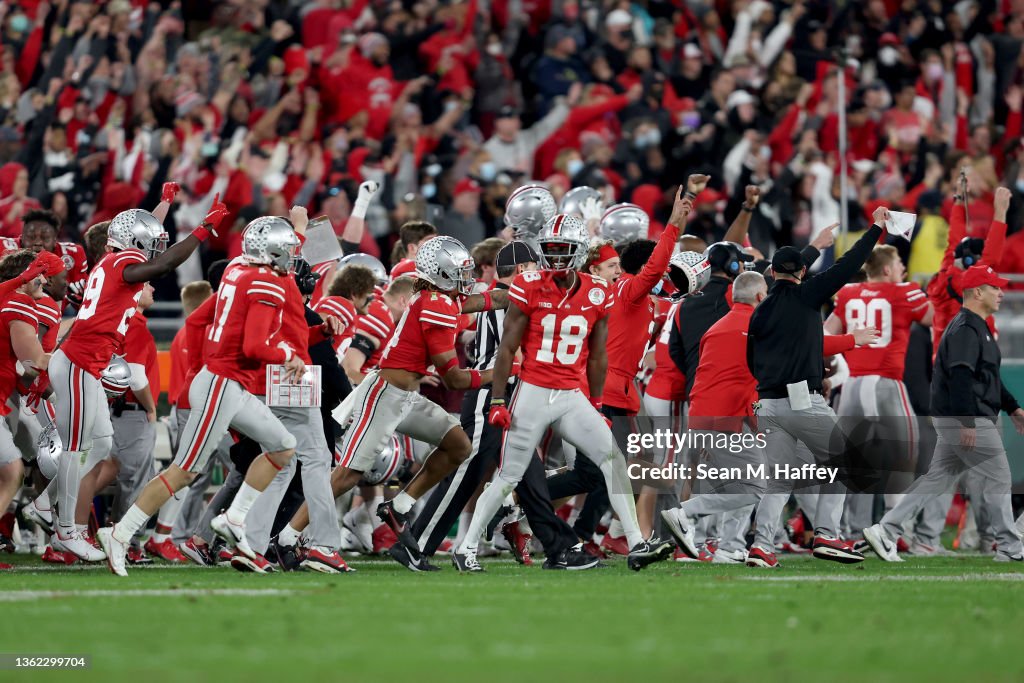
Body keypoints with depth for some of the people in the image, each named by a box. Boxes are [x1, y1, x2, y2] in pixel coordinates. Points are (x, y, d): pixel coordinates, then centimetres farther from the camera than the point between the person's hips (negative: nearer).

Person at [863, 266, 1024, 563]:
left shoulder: (977, 327, 19)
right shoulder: (966, 329, -15)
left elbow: (989, 376, 28)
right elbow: (960, 377, -25)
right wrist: (967, 423, -29)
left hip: (954, 420, 11)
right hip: (967, 419, -11)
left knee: (937, 479, 9)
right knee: (998, 480, -2)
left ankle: (886, 530, 6)